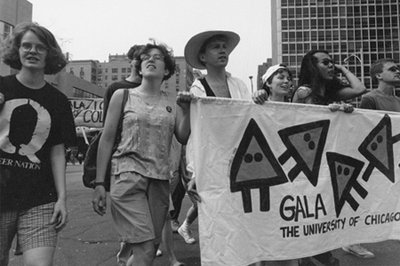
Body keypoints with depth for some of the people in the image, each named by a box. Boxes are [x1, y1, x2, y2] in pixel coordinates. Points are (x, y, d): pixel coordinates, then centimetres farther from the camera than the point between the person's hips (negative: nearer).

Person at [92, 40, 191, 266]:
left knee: (152, 247, 10)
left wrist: (186, 110, -11)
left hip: (160, 180, 3)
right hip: (128, 177, -3)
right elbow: (107, 140, 3)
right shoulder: (123, 96, 4)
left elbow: (184, 138, 3)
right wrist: (99, 184, -1)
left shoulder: (173, 102, 9)